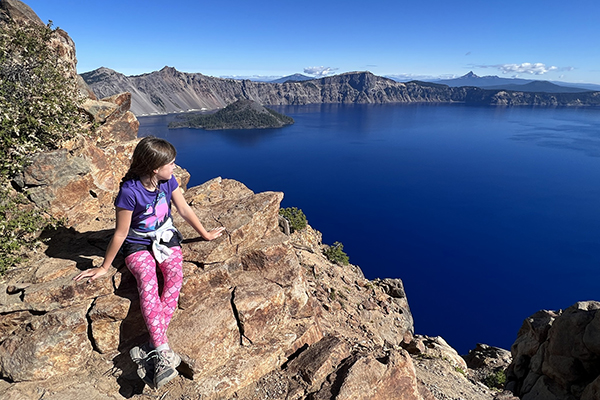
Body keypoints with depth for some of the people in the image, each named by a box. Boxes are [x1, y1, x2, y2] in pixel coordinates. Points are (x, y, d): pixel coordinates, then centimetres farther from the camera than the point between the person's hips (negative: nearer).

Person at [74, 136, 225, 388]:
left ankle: (153, 347, -28)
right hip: (138, 246, -3)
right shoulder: (130, 191, -21)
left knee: (175, 275, -25)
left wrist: (205, 234, 15)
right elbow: (121, 233, -12)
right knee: (147, 283, -30)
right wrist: (104, 267, -2)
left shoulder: (168, 181, -6)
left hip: (166, 238, 4)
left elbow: (184, 210, 6)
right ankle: (164, 352, -36)